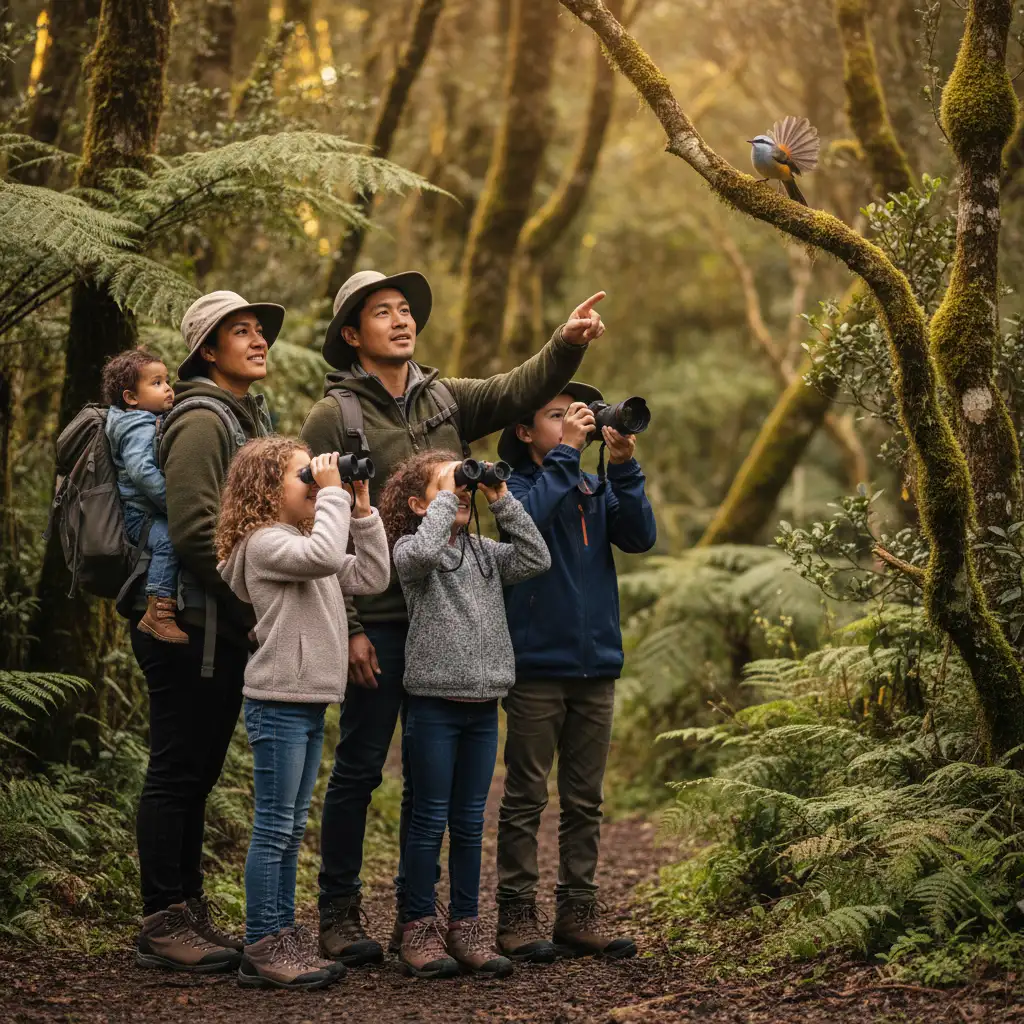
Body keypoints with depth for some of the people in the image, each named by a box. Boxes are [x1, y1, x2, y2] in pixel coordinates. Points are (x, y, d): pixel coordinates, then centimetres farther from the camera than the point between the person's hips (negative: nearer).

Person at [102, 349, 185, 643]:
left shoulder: (162, 424, 18)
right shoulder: (139, 430, -13)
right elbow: (142, 470, -28)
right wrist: (173, 500, -29)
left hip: (159, 512, 10)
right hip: (140, 513, -10)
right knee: (167, 539, -31)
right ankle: (159, 611, -31)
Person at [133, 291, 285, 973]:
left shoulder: (253, 418, 17)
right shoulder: (201, 421, -13)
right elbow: (194, 532, -20)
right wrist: (256, 604, -16)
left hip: (229, 628, 9)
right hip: (192, 626, -9)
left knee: (198, 771, 14)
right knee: (177, 772, -3)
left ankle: (189, 912, 21)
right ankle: (162, 924, 3)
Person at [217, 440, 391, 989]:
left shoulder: (303, 542, 19)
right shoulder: (264, 543, -11)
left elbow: (371, 576, 16)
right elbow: (324, 556, -29)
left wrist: (362, 509, 10)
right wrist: (333, 493, -18)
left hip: (310, 702, 10)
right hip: (278, 702, -10)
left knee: (291, 829, 12)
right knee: (274, 828, -7)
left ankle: (282, 937, 17)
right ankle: (261, 948, -3)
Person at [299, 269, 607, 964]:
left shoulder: (447, 400, 12)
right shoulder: (335, 417, -4)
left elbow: (520, 390, -1)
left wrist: (568, 344, -21)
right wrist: (346, 627, -13)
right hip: (377, 622, -5)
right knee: (360, 768, 1)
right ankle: (339, 912, 12)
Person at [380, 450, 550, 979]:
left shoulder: (484, 551, 12)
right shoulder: (409, 549, -4)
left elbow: (536, 559, 1)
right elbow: (424, 550, -27)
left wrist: (502, 501, -2)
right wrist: (445, 496, -16)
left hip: (483, 703, 5)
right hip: (434, 702, -5)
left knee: (470, 821, 10)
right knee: (430, 819, 0)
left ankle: (465, 925, 17)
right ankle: (418, 927, 8)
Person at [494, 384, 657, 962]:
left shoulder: (597, 490, 13)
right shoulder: (515, 485, -1)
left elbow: (641, 537, -2)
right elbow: (529, 517, -23)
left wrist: (623, 465, -10)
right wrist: (565, 452, -16)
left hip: (596, 663, 5)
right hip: (536, 662, -5)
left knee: (585, 800, 8)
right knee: (527, 796, 0)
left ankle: (579, 913, 14)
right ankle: (517, 915, 5)